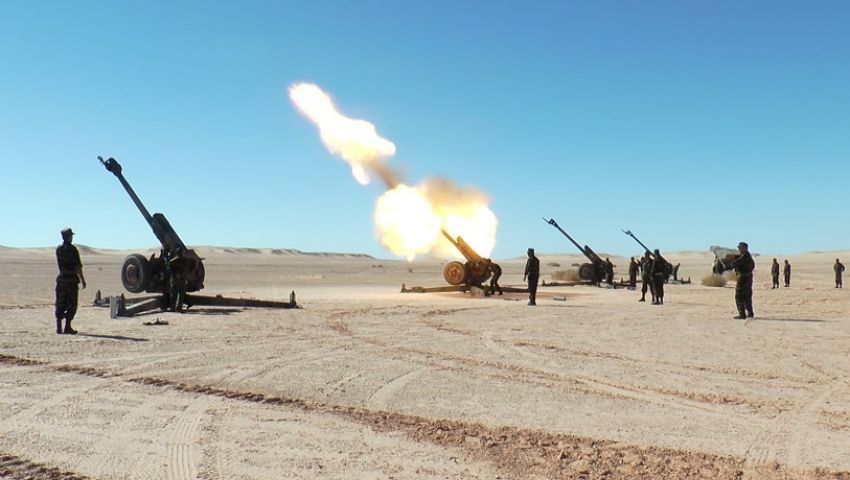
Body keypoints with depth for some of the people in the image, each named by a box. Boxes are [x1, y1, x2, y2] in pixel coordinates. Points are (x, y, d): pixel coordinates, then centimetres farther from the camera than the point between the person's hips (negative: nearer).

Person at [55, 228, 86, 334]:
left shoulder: (58, 249, 7)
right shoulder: (72, 249, -11)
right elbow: (77, 266, -13)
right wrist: (82, 279, -9)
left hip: (61, 279, 6)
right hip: (72, 279, -6)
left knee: (60, 304, 9)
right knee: (71, 304, 0)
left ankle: (59, 327, 7)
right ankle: (67, 327, -2)